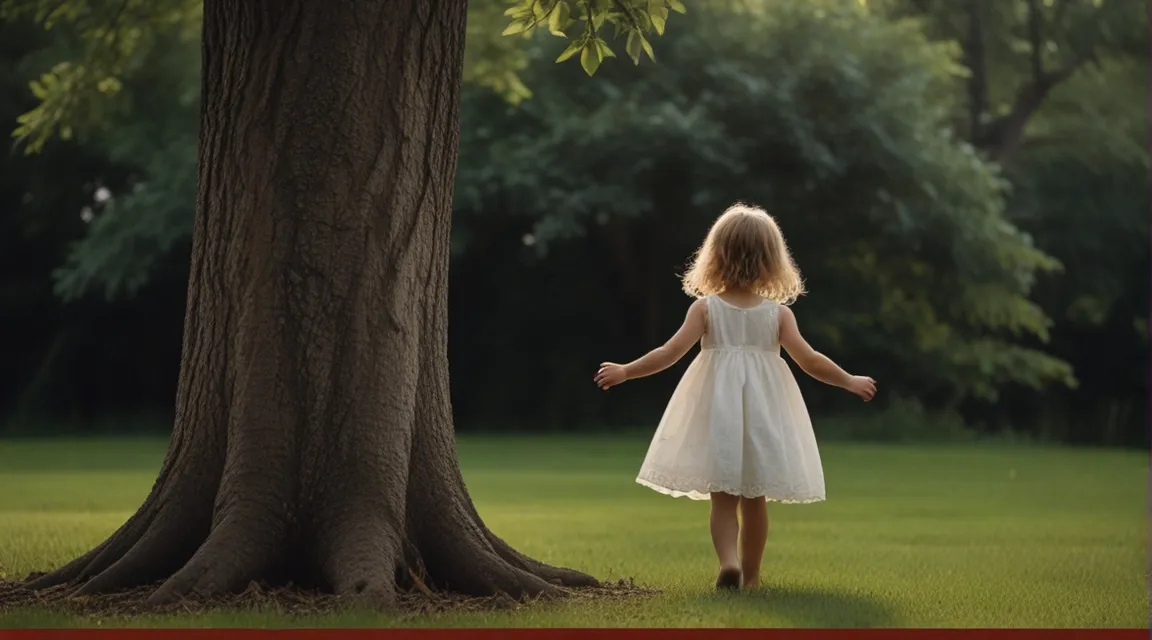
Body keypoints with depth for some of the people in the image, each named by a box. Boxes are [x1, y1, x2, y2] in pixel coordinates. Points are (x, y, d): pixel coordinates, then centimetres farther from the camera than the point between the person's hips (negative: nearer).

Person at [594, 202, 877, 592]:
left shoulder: (705, 308, -5)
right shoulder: (778, 313, -3)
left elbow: (670, 354, -9)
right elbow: (809, 361, -5)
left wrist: (625, 372, 2)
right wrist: (850, 381, 10)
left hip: (717, 411, -1)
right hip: (763, 412, 1)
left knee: (723, 500, 2)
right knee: (754, 500, 12)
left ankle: (728, 560, -21)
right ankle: (750, 574, 21)